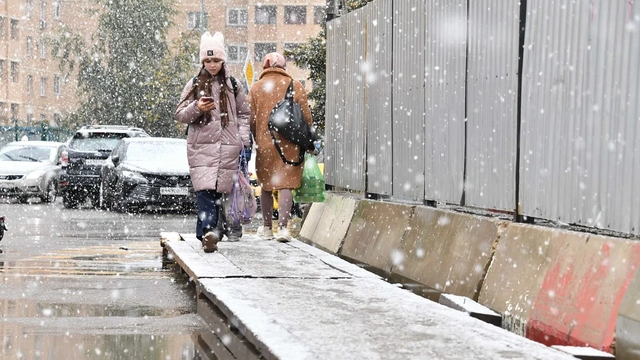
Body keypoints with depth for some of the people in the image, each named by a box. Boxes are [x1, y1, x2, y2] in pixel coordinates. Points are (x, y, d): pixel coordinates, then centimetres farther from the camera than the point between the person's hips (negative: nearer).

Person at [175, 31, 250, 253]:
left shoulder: (233, 85, 12)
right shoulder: (194, 84, 9)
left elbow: (244, 113, 20)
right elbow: (180, 115, 7)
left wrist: (243, 138, 7)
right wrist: (197, 108, -13)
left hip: (228, 147, 2)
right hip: (201, 146, -2)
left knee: (220, 190, 0)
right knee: (205, 190, -17)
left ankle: (206, 232, 10)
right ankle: (209, 232, -27)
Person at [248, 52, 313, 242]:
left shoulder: (256, 88, 4)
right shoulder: (295, 86, 2)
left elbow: (251, 119, 3)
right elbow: (306, 117, 1)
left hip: (264, 143, 1)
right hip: (290, 144, -1)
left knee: (266, 185, 13)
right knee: (286, 185, 1)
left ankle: (267, 227, 20)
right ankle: (282, 227, -11)